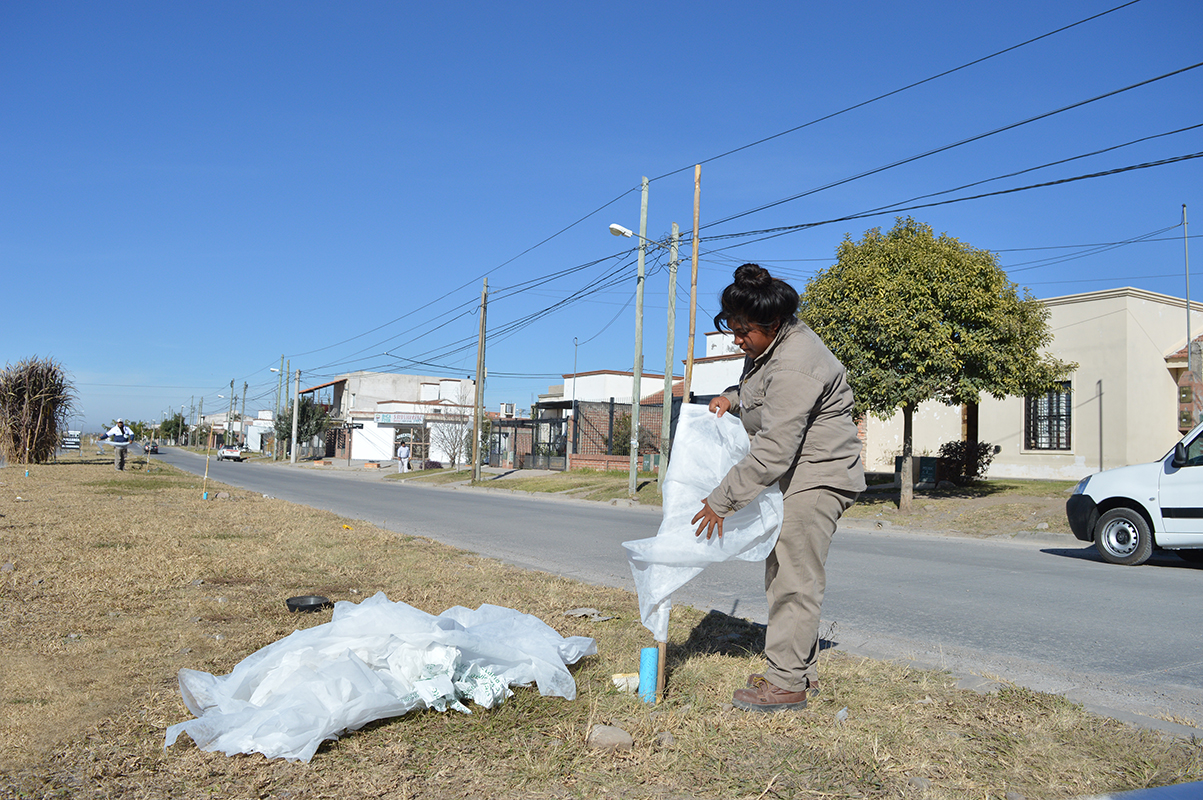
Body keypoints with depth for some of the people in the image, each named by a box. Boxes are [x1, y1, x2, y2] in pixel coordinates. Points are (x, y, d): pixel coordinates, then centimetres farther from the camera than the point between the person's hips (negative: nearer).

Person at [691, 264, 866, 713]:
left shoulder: (795, 368, -26)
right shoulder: (770, 345, 6)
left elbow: (773, 452, -29)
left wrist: (722, 500, -25)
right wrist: (734, 397, 6)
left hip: (817, 478, -11)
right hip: (794, 477, 11)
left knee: (795, 579, -8)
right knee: (782, 574, 14)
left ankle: (787, 684, 0)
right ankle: (803, 671, 24)